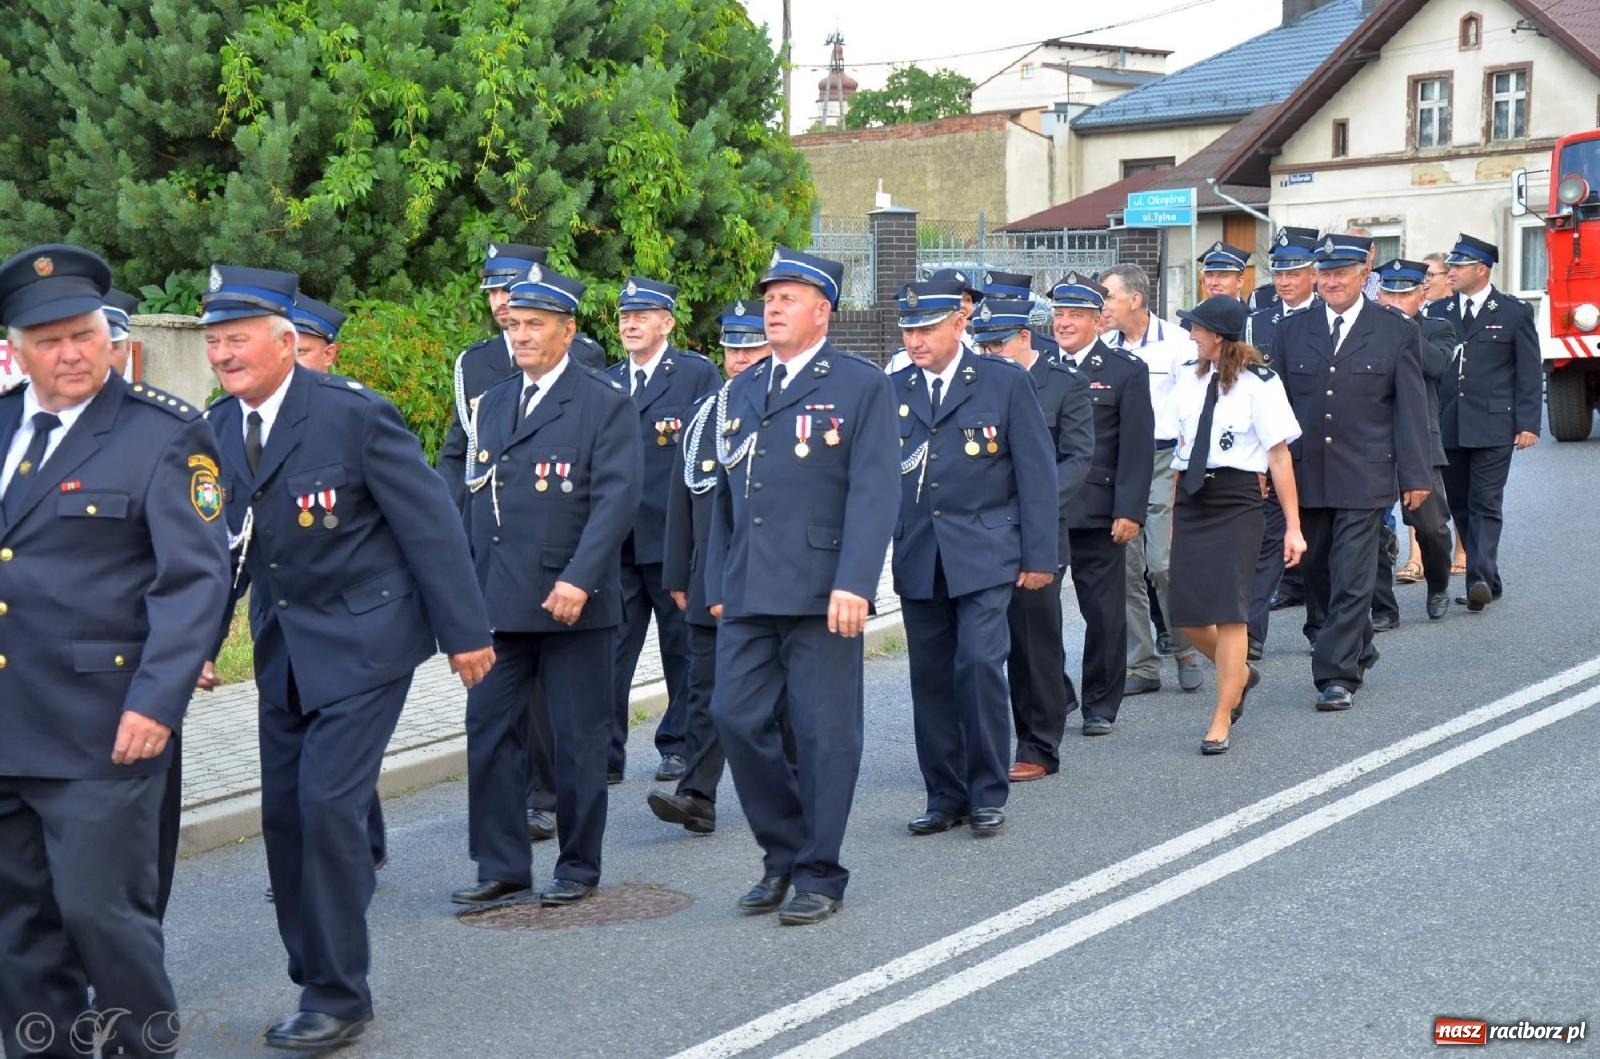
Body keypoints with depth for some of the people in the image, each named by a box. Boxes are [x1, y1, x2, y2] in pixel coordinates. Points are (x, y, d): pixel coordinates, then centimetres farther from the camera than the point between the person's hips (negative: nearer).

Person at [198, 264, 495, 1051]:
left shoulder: (353, 414, -17)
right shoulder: (218, 427, 2)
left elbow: (430, 522, -14)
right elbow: (224, 545, 11)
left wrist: (465, 631, -13)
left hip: (364, 639, -7)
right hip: (284, 647, 7)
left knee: (328, 804, -12)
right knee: (284, 814, 8)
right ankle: (314, 976, 24)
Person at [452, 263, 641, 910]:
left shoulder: (605, 403, -3)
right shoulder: (491, 404, 15)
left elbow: (616, 497, -12)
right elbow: (475, 501, 18)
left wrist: (578, 579, -21)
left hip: (575, 602, -5)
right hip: (499, 601, 5)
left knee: (578, 739, 4)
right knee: (488, 730, 3)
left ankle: (578, 867, 17)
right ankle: (502, 868, 12)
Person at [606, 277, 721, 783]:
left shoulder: (699, 375, -1)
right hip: (616, 542, 4)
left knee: (683, 649, 9)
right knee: (609, 649, 0)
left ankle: (680, 747, 20)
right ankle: (605, 751, 5)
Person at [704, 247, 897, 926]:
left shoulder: (861, 386, 0)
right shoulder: (741, 392, 18)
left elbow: (873, 492, -9)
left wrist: (855, 583, -19)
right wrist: (716, 585, 16)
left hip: (821, 592, -5)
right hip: (748, 594, 6)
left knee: (823, 732, 0)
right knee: (735, 718, 1)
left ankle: (820, 875, 12)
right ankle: (783, 853, 19)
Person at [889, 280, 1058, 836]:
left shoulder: (1005, 382, 0)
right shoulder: (892, 391, 9)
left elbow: (1037, 473, 0)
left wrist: (1039, 555, -4)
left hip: (985, 555, -3)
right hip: (918, 560, 4)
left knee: (979, 665, -12)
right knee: (930, 676, 6)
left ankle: (987, 794, 2)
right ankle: (945, 796, 17)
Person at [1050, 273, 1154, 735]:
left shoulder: (1126, 371, 1)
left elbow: (1138, 448, -4)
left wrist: (1130, 511, -11)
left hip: (1097, 513, -2)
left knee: (1103, 610, 4)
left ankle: (1101, 704, 16)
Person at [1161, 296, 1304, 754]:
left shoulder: (1259, 384, -7)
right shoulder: (1191, 379, 10)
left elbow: (1279, 456, -7)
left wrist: (1292, 526, -7)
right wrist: (1174, 514, 12)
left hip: (1236, 501, -6)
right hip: (1192, 500, 6)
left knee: (1229, 611, -7)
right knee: (1186, 614, 4)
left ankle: (1221, 721, 4)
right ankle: (1239, 673, 35)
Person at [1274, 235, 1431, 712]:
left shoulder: (1397, 332, 1)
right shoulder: (1292, 331, 9)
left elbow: (1411, 408, 0)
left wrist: (1415, 475, -4)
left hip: (1364, 477, -4)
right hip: (1306, 475, 4)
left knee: (1351, 580, -7)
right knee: (1318, 576, 12)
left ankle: (1338, 676, -4)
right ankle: (1355, 653, 31)